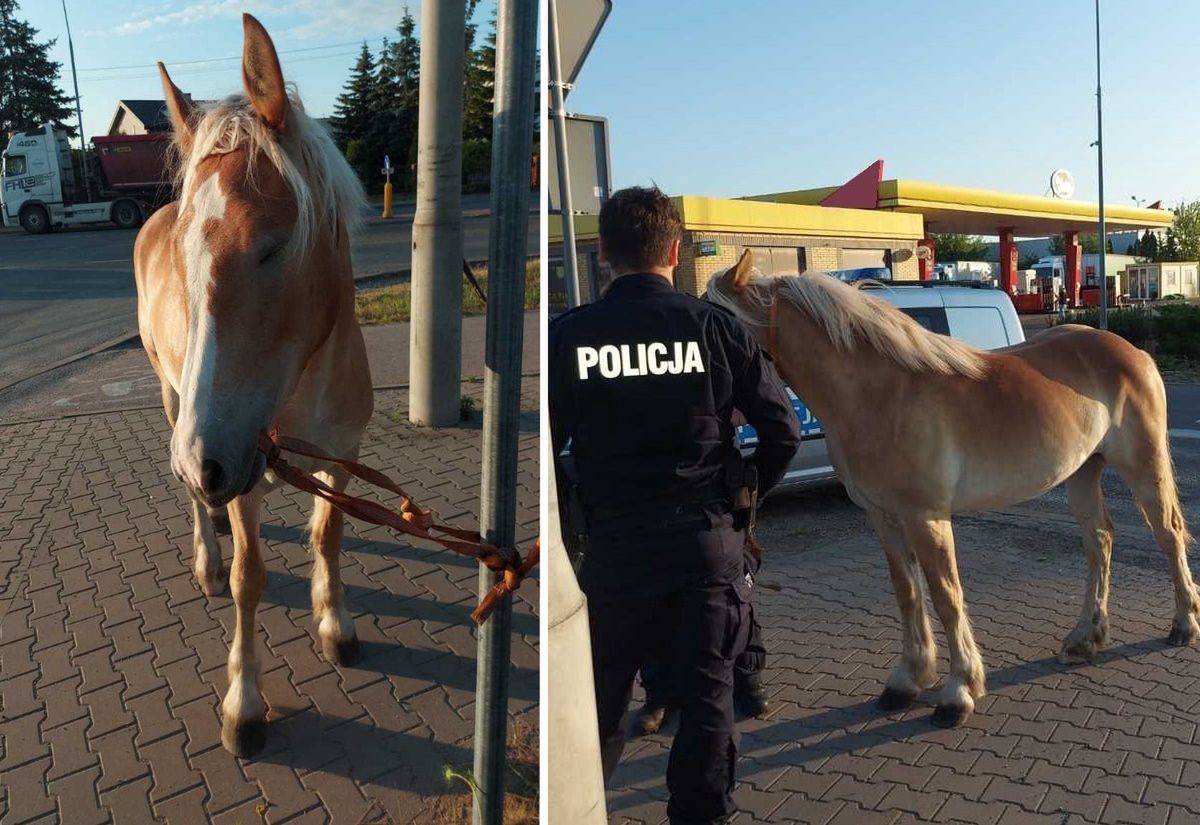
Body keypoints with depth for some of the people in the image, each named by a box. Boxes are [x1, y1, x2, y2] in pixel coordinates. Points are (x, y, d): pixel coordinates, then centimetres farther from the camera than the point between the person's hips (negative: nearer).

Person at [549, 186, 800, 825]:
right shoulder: (716, 327, -4)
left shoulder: (568, 334, -6)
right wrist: (742, 497, 13)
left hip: (613, 548, 1)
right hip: (707, 541, 0)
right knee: (708, 694, 12)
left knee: (601, 695, 19)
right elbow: (783, 431, -3)